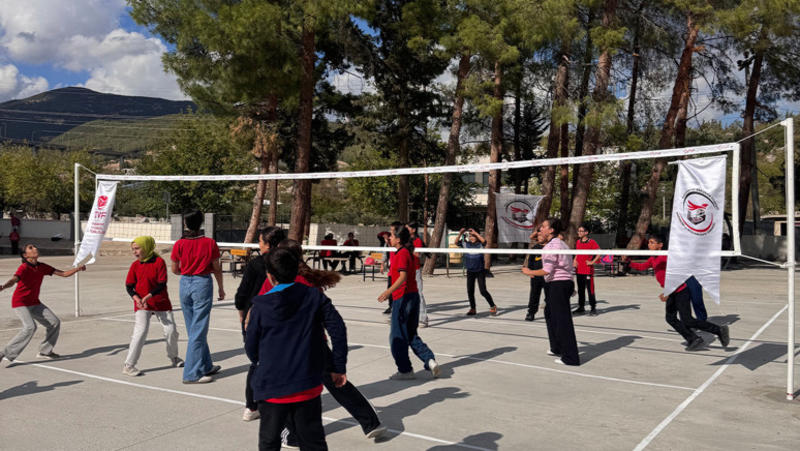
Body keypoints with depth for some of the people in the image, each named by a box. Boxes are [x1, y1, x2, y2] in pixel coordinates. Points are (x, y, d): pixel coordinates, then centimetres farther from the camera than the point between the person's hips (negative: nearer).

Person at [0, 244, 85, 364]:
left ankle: (44, 351, 20)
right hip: (20, 303, -7)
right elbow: (13, 280, -38)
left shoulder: (42, 267, 2)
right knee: (30, 327, -27)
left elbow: (64, 273, 5)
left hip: (34, 303, 7)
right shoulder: (24, 268, -18)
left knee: (55, 323, 4)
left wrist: (78, 268, -11)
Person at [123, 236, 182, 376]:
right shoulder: (135, 265, -1)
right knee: (140, 332, -13)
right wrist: (137, 299, -19)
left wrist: (148, 296, -24)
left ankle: (173, 358, 29)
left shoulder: (159, 261, -9)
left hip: (161, 303, 0)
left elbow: (162, 284, -14)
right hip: (141, 305, 0)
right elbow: (129, 286, -1)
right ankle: (128, 365, -5)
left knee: (171, 330, 4)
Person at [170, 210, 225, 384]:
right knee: (199, 330, 0)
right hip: (203, 284, -4)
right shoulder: (210, 243, -7)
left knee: (193, 329, 15)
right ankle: (192, 374, 0)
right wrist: (220, 287, 12)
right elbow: (217, 269, -1)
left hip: (185, 284, 4)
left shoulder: (179, 244, -2)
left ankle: (206, 366, 28)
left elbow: (175, 270, 4)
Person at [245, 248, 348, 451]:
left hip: (272, 388, -1)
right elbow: (338, 329, -6)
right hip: (308, 387, 1)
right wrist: (338, 368, 4)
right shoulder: (315, 296, -5)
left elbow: (251, 350, 1)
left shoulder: (260, 306, -8)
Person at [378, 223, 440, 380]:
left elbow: (403, 276, -26)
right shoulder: (407, 252, 14)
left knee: (397, 337, 2)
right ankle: (430, 360, 6)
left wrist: (389, 291, -35)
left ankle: (405, 370, 10)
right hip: (412, 296, 10)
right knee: (411, 336, 17)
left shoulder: (401, 254, -14)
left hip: (403, 299, -10)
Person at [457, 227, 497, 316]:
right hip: (470, 271, 4)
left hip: (480, 271, -4)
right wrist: (460, 233, -23)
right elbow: (457, 241, -7)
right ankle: (472, 309, 18)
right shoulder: (466, 244, 2)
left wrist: (475, 233, -27)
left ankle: (493, 306, 9)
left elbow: (483, 240, -28)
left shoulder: (480, 244, -7)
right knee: (470, 291, 5)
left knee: (483, 291, -7)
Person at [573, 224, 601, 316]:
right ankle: (581, 308, 22)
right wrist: (574, 261, 10)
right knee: (580, 289, 13)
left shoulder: (592, 242, -8)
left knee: (590, 289, -4)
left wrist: (592, 262, -14)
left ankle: (593, 308, 4)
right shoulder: (578, 242, 12)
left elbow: (599, 253, -13)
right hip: (579, 270, 7)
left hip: (588, 270, -7)